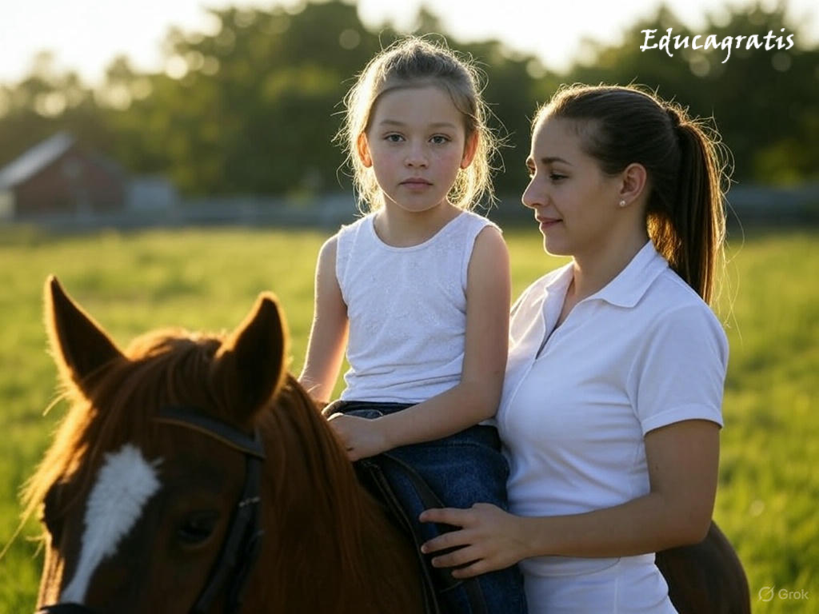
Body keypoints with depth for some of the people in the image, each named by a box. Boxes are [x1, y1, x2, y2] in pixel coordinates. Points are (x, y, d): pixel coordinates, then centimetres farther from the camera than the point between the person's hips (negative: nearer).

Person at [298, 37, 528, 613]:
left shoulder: (480, 247, -4)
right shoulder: (342, 253, 10)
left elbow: (480, 393, -9)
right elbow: (314, 384, 18)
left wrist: (381, 433, -21)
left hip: (451, 438, -4)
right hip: (357, 434, 4)